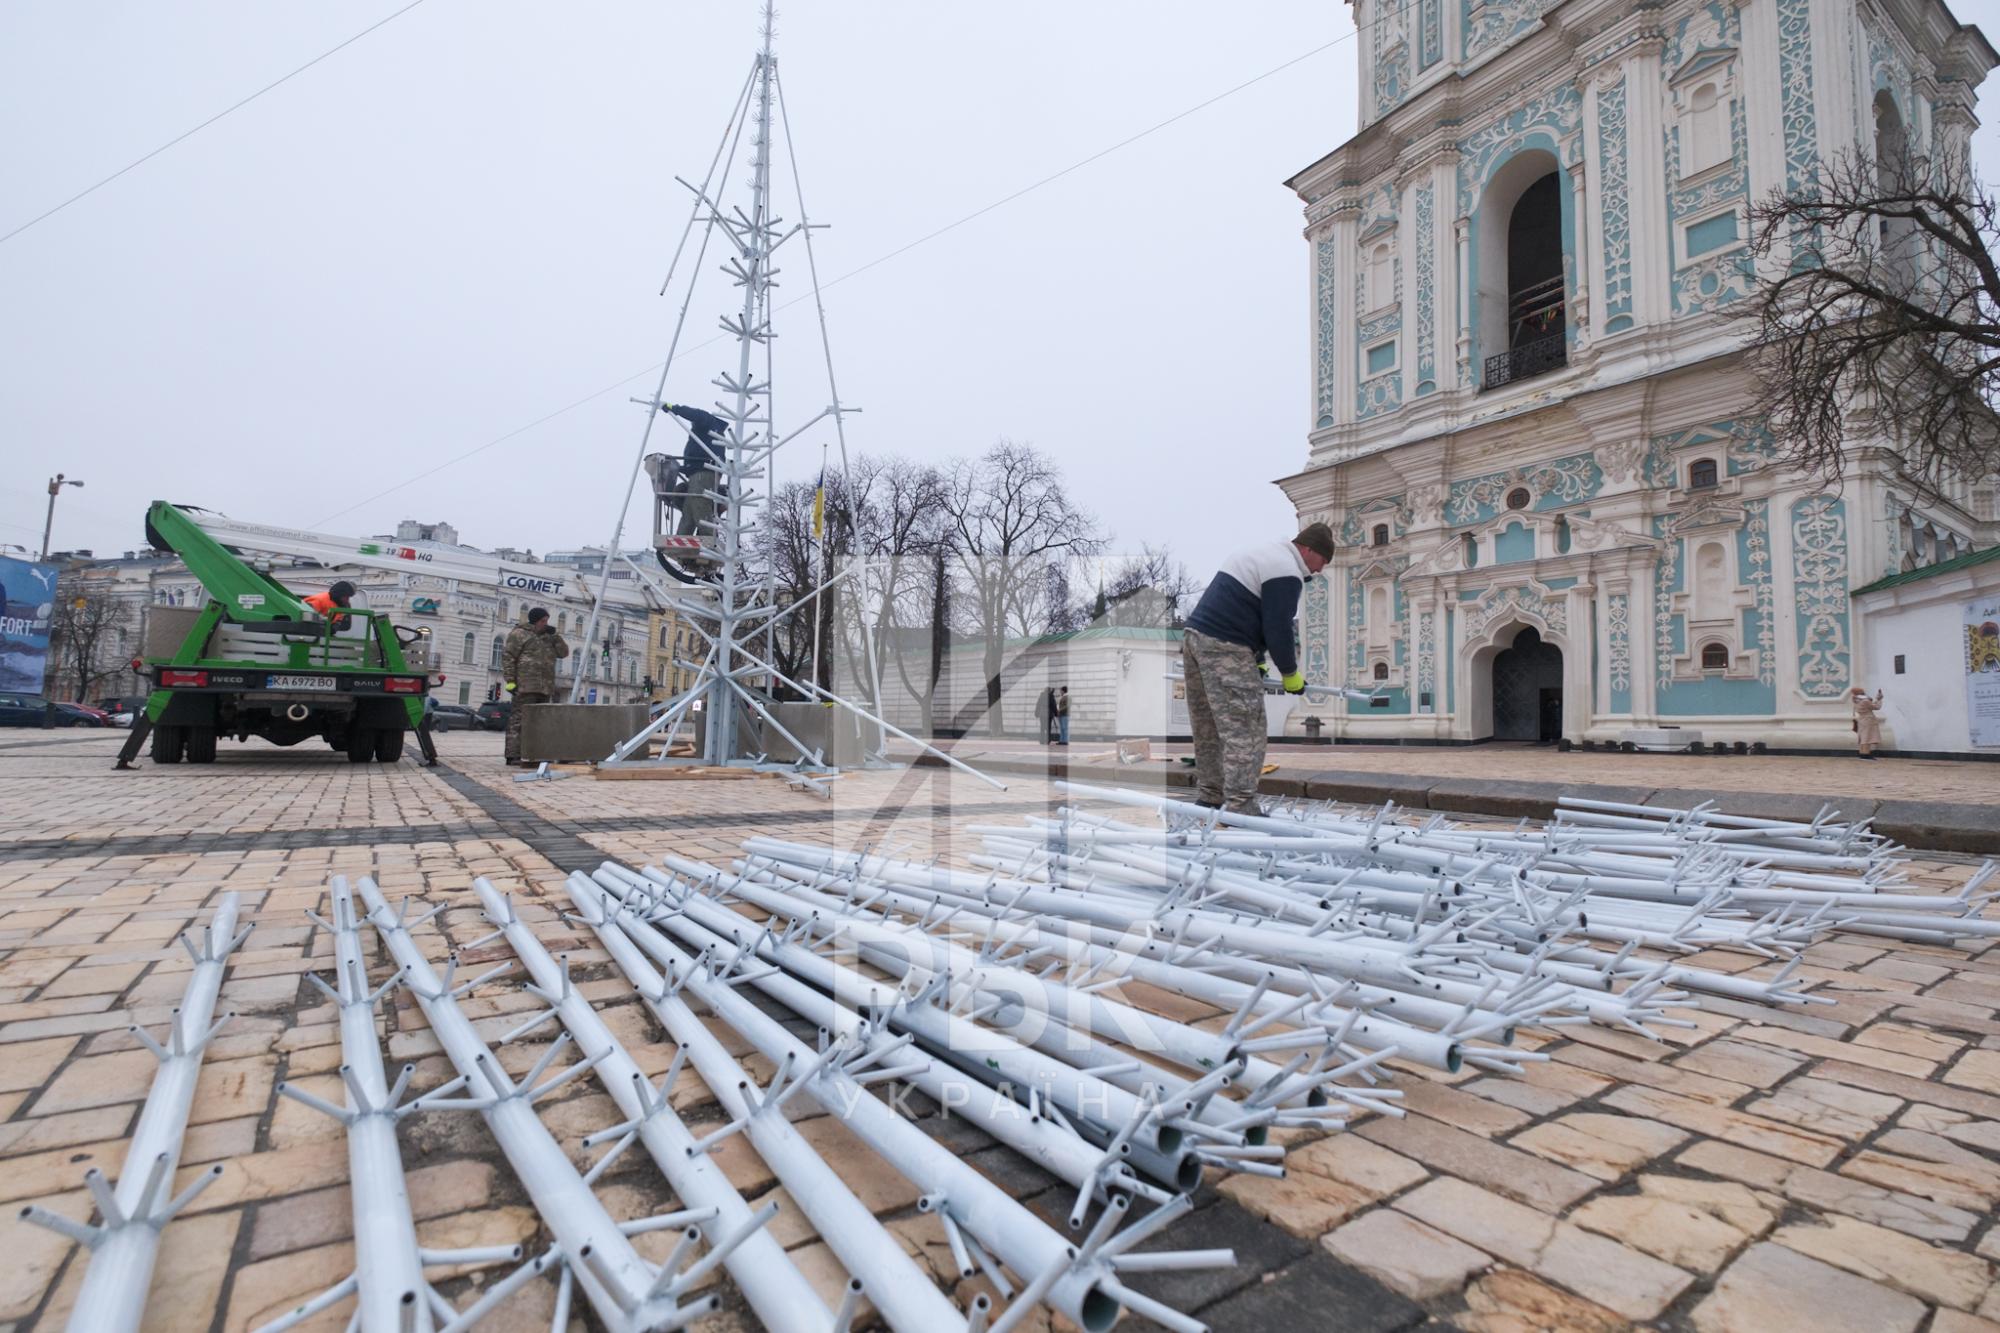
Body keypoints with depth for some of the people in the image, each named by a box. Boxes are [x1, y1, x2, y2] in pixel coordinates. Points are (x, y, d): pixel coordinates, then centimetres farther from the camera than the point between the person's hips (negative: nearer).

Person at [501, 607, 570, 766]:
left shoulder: (547, 638, 21)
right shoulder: (520, 634, -1)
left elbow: (564, 653, 17)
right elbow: (507, 656, -7)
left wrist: (555, 636, 4)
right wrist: (510, 681, -14)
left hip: (544, 688, 8)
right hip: (525, 687, -8)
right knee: (519, 720, -9)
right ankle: (513, 755, -9)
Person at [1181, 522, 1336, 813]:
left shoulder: (1262, 554, 25)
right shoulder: (1286, 572, -8)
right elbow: (1278, 628, -11)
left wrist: (1256, 661, 23)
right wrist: (1291, 674, 3)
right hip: (1224, 649, -10)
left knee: (1208, 729, 15)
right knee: (1245, 730, -7)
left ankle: (1208, 798, 23)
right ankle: (1239, 807, -7)